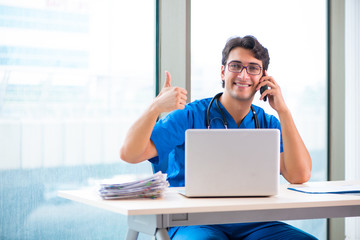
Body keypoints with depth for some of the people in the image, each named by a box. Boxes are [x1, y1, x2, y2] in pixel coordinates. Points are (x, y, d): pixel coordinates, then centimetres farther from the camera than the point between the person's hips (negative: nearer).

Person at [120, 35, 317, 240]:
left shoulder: (268, 124, 10)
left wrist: (283, 110, -5)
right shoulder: (191, 116, -1)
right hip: (193, 223, -4)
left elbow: (300, 176, -5)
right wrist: (156, 107, -26)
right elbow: (129, 154, -9)